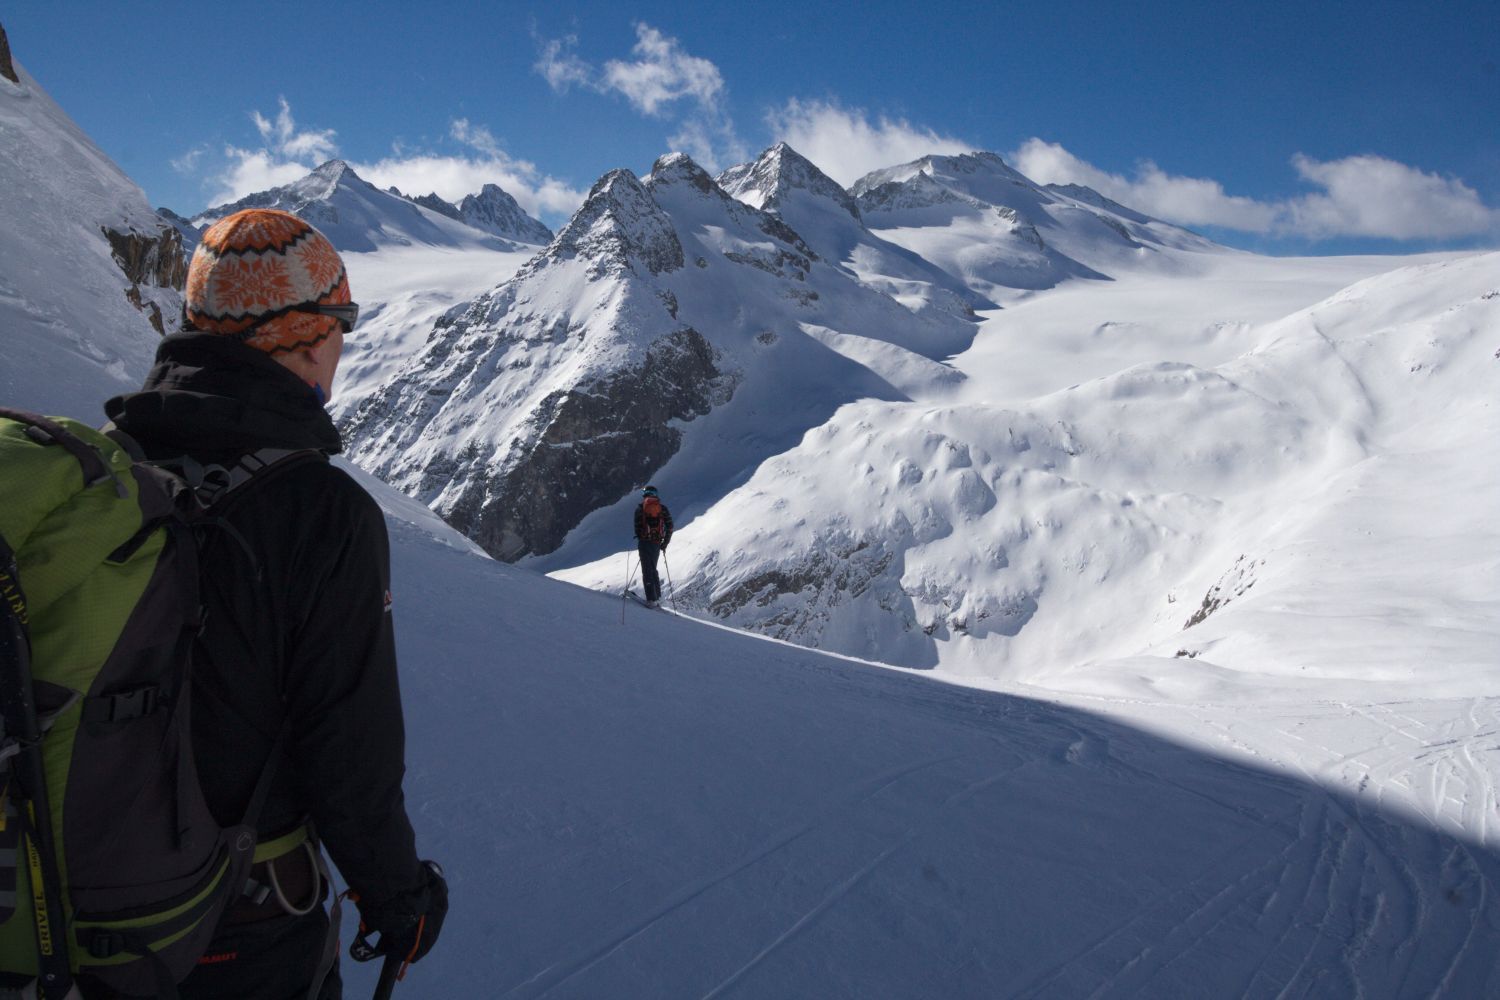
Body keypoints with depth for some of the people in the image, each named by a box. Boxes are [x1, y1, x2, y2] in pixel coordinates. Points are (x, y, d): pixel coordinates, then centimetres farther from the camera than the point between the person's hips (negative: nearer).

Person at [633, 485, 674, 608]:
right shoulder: (662, 508, 8)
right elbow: (670, 526, 4)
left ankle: (652, 599, -10)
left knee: (647, 570, -2)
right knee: (653, 569, 20)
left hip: (644, 542, -3)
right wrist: (664, 544, 12)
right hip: (657, 543, 3)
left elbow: (637, 526, 0)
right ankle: (657, 596, 18)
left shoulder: (640, 507, 3)